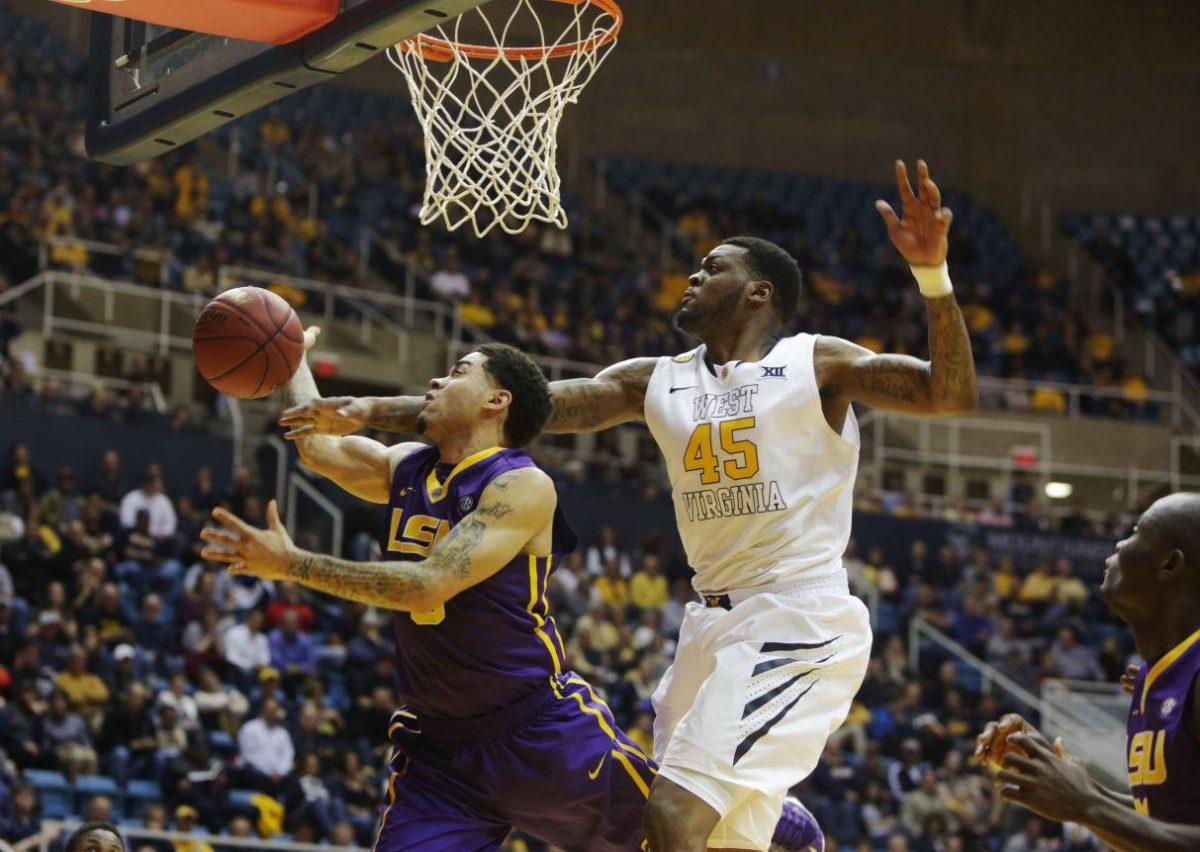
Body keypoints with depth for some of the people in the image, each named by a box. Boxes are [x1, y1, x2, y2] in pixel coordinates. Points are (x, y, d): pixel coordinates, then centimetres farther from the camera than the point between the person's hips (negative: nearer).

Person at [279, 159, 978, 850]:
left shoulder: (815, 364, -2)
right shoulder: (657, 382, 14)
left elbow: (953, 395, -11)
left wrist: (932, 271, -25)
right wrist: (372, 413, 4)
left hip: (800, 622, -8)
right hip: (714, 624, 8)